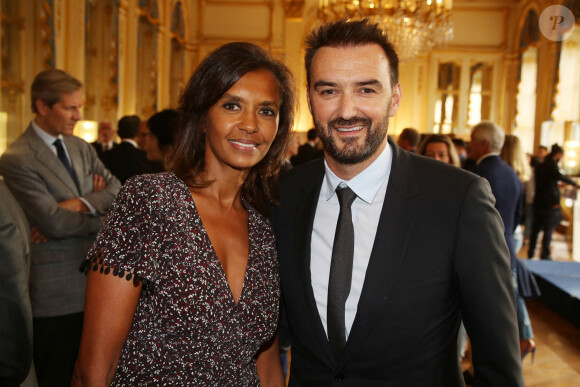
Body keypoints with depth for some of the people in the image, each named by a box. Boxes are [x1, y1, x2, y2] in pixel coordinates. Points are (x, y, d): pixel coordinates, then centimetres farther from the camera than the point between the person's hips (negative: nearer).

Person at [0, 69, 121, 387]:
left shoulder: (81, 147, 10)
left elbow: (116, 190, 3)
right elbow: (54, 222, -20)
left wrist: (80, 204, -14)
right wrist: (99, 211, -7)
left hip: (93, 284, 6)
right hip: (54, 293, -6)